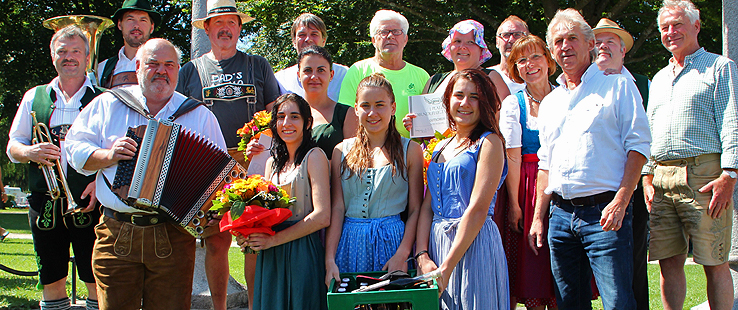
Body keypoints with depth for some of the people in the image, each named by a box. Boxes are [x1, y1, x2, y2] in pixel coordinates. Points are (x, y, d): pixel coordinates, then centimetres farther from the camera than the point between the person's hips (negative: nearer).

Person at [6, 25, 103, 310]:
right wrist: (29, 153, -9)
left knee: (96, 281, -5)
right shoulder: (34, 98, 13)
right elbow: (12, 147, 14)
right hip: (45, 204, 3)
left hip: (88, 204, -3)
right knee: (51, 282, 8)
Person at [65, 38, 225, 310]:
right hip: (116, 234, 0)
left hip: (173, 236, 0)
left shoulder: (199, 116, 10)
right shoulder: (108, 104, 10)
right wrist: (108, 155, -10)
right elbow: (75, 147, 8)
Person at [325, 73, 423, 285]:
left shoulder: (410, 151, 4)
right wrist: (330, 260, -6)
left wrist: (402, 254, -13)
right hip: (350, 242, 2)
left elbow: (415, 210, 0)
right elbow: (337, 208, 4)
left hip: (391, 243, -2)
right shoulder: (342, 151, 9)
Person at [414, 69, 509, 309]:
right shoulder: (441, 148, 15)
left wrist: (447, 267, -17)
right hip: (436, 242, 6)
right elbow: (427, 207, 11)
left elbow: (478, 209, -13)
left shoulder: (489, 143, -5)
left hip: (473, 244, -6)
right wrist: (422, 256, -4)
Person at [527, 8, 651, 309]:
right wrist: (538, 217, 14)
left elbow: (638, 145, -5)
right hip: (560, 214, 6)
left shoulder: (617, 85, 3)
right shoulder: (549, 103, 20)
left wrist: (620, 201, -16)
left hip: (603, 213, -5)